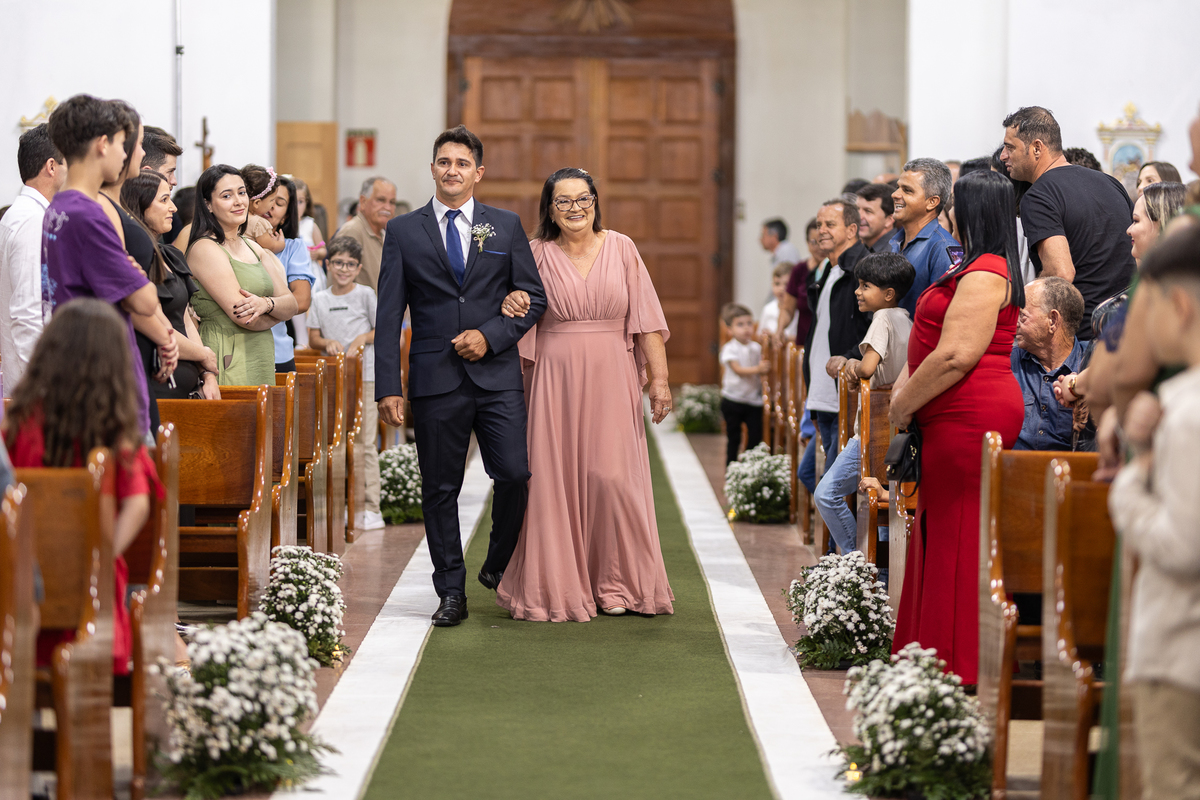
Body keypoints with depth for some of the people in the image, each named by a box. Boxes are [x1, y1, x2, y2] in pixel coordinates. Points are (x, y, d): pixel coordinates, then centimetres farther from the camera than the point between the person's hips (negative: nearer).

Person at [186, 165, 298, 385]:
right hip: (228, 365, -7)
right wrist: (276, 310, 4)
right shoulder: (204, 249, -8)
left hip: (262, 365, 7)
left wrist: (266, 303, -12)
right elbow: (242, 317, -16)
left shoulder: (252, 248, 17)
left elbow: (291, 305, 10)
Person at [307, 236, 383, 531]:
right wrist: (328, 343, -10)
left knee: (365, 442, -7)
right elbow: (313, 338, 11)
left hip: (365, 376, -4)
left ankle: (371, 509, -5)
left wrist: (362, 339, -14)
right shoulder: (319, 299, 11)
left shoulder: (366, 295, 1)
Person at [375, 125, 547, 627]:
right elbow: (389, 316, 3)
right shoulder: (403, 232, 6)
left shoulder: (506, 226, 9)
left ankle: (499, 566, 16)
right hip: (435, 378, 0)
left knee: (516, 473, -9)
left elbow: (534, 296, 8)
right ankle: (451, 593, 12)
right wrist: (387, 388, -5)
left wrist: (491, 336, -8)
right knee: (440, 489, 3)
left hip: (497, 376, 0)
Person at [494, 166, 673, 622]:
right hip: (555, 379, 0)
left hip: (611, 380, 0)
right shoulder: (537, 255, 3)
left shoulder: (621, 249, 4)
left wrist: (659, 378, -3)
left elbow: (646, 318, 2)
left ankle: (616, 584, 11)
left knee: (613, 477, -4)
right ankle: (557, 587, 12)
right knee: (556, 480, 1)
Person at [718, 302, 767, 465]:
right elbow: (738, 370, -17)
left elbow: (761, 371, 6)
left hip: (753, 399, 4)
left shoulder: (756, 348, 6)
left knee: (755, 436, 1)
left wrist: (764, 368, -17)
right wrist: (757, 369, -29)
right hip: (733, 400, -4)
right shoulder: (729, 349, -7)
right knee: (733, 438, 3)